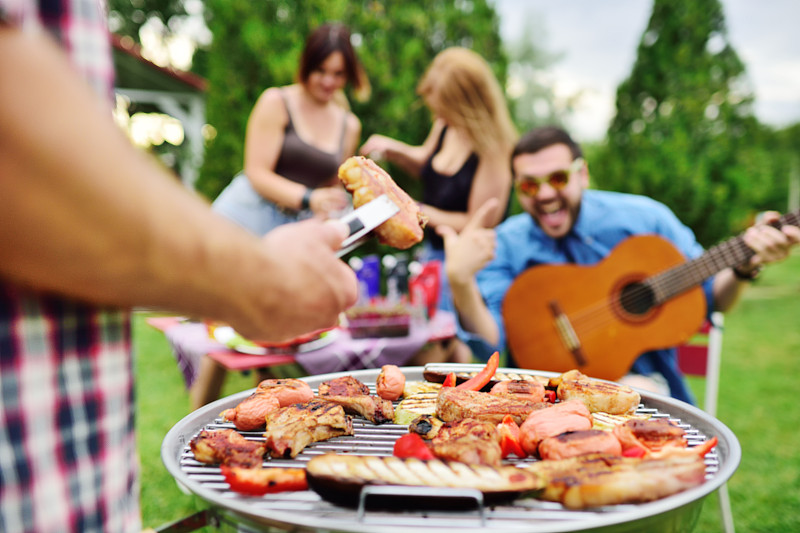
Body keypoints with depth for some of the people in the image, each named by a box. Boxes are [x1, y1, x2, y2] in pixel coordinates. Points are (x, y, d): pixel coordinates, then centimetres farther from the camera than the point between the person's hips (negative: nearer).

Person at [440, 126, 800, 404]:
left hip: (640, 378, 1)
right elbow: (490, 340, -15)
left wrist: (745, 268, -14)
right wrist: (460, 280, -33)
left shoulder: (644, 218, -3)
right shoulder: (507, 244, -4)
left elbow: (710, 298, 7)